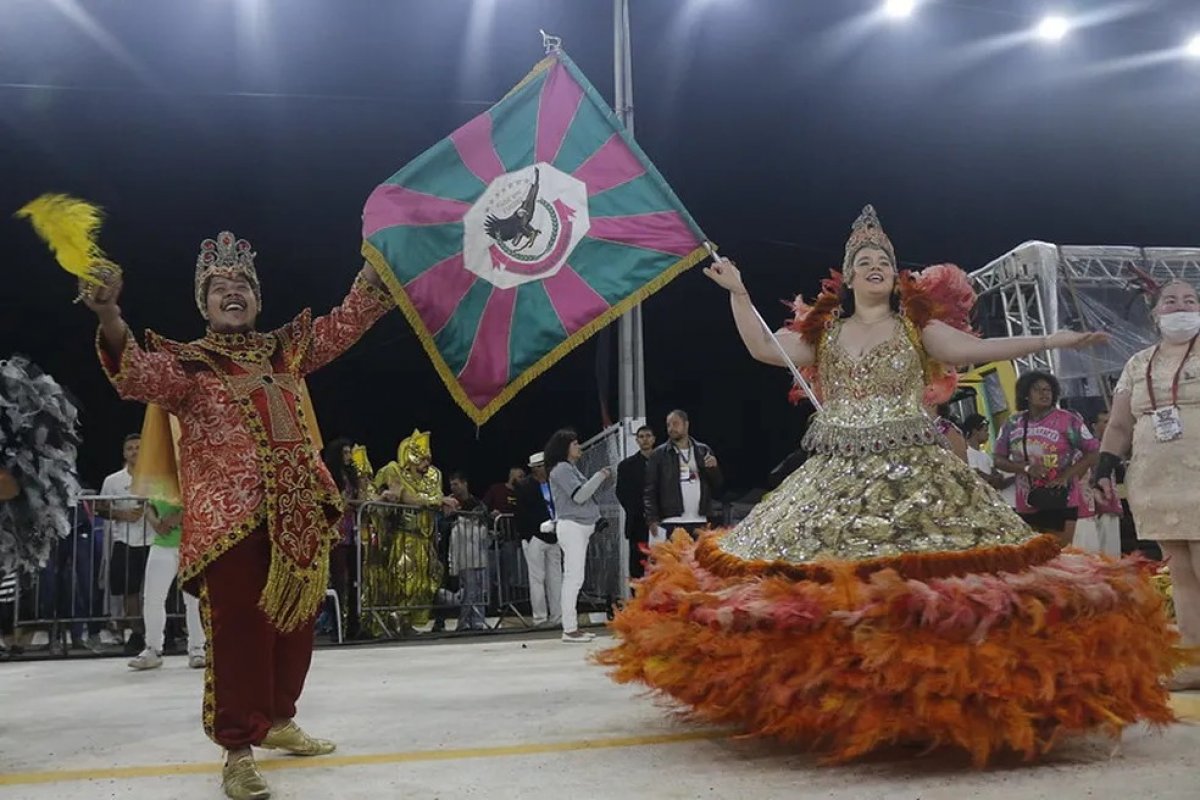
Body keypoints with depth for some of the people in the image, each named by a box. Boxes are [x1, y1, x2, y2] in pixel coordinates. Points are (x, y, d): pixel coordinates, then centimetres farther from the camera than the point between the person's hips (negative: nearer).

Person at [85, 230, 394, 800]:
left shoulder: (286, 350, 16)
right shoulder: (186, 364, 1)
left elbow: (345, 323, 19)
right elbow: (137, 375, -18)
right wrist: (111, 320, -38)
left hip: (299, 515, 6)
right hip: (229, 519, -5)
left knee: (294, 625, 14)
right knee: (239, 632, -7)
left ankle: (278, 721, 32)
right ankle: (237, 751, 4)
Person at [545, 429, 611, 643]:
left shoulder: (571, 468, 20)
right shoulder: (561, 469, -9)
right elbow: (579, 496, -17)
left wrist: (601, 480, 9)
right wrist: (600, 476, -11)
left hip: (580, 527, 10)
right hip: (571, 526, -10)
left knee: (574, 578, 9)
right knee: (573, 577, -11)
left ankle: (572, 625, 11)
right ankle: (569, 629, -11)